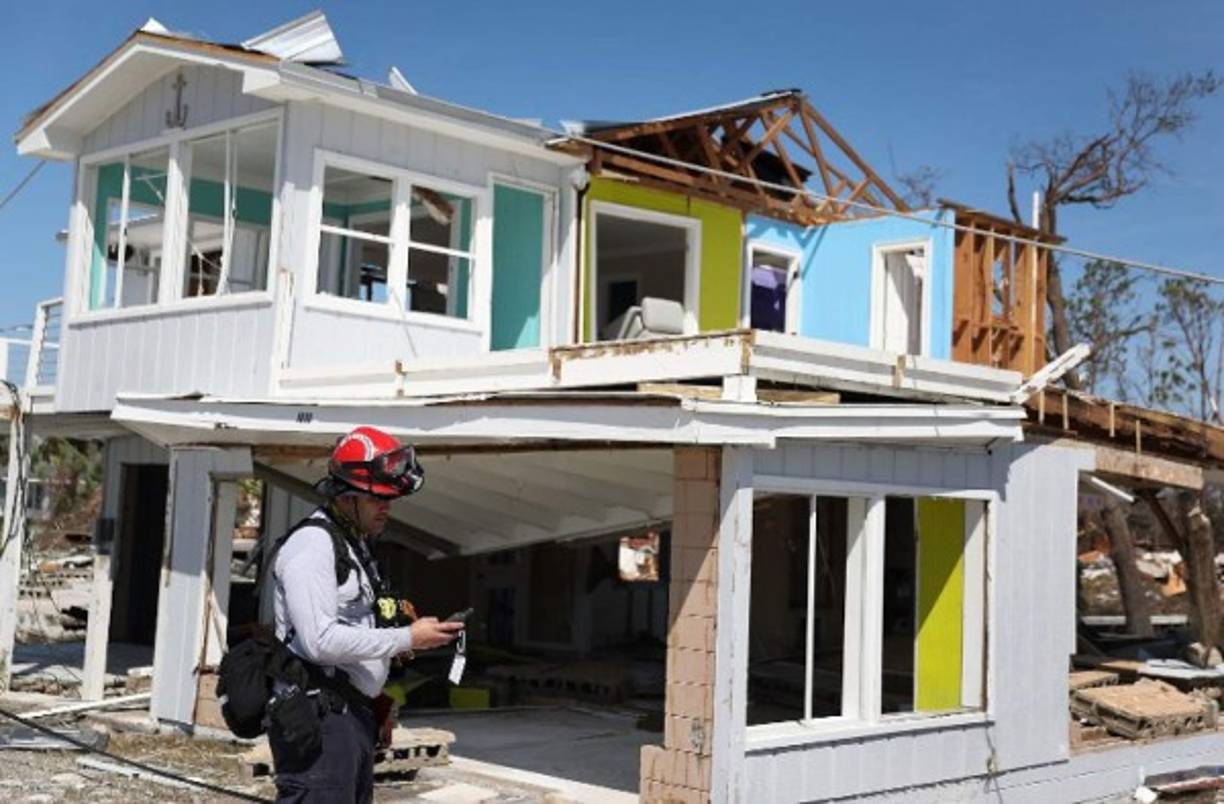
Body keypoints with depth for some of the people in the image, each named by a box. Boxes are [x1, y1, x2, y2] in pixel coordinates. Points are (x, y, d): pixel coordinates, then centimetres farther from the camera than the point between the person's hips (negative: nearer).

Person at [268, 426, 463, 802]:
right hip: (319, 717, -10)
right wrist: (406, 638, -16)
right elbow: (321, 641, -21)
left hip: (353, 713, 10)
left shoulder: (355, 545, 20)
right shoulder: (312, 542, -12)